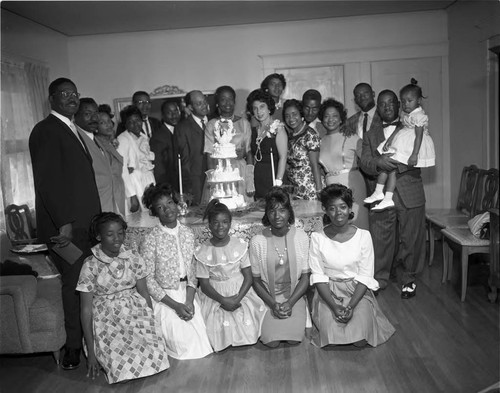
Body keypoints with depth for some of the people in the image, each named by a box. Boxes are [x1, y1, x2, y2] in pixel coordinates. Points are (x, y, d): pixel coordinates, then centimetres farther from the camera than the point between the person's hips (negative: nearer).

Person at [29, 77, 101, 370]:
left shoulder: (72, 130, 17)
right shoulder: (46, 131, -11)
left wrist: (95, 219, 12)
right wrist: (64, 224, -18)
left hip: (85, 223, 8)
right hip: (66, 227, -8)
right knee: (75, 284, 2)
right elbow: (47, 182, -17)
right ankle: (74, 345, 19)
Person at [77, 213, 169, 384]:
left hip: (136, 312, 2)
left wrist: (153, 325, -3)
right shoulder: (90, 266, -9)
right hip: (107, 320, -2)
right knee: (125, 361, -23)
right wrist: (90, 351, -8)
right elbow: (86, 309, -6)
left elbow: (144, 294, 6)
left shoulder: (134, 259, 0)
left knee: (155, 354, -22)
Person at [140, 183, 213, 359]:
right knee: (184, 344, -10)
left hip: (186, 292, 5)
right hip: (163, 297, -4)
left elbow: (192, 271, 4)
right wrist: (175, 305, -15)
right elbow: (148, 280, -12)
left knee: (201, 337, -4)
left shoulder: (188, 233, 2)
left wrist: (189, 301, -10)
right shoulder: (150, 240, -14)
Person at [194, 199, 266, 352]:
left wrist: (237, 298, -18)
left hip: (240, 293, 1)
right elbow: (204, 284, -5)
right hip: (215, 297, 0)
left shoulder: (240, 246, -5)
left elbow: (248, 277, -4)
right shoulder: (203, 252, -7)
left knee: (247, 331, -12)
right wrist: (223, 300, -19)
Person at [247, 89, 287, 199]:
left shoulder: (277, 129, -4)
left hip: (272, 176, -5)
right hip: (257, 181, 5)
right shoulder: (254, 131, 13)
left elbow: (283, 157, -11)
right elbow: (253, 157, 11)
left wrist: (278, 182, -18)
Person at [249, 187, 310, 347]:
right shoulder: (257, 241, -9)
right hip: (267, 298, 0)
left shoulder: (301, 237, -6)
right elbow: (256, 280, -2)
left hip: (294, 296, 1)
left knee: (294, 339, -16)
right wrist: (273, 304, -13)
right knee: (272, 342, -15)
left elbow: (305, 277, -1)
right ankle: (267, 327, 18)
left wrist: (290, 302, -13)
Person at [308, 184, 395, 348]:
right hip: (328, 292, 0)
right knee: (332, 338, -19)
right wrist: (334, 306, -18)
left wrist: (351, 306, -19)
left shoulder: (363, 236, -5)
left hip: (358, 291, 1)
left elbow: (365, 276, -6)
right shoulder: (317, 237, -6)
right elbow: (318, 276, -6)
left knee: (360, 340, -17)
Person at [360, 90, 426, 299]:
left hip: (409, 194, -1)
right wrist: (378, 162, -23)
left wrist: (393, 163, -20)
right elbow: (364, 163, 0)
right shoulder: (370, 135, 15)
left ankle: (409, 279, 23)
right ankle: (378, 281, 17)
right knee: (379, 241, 2)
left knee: (411, 239, 5)